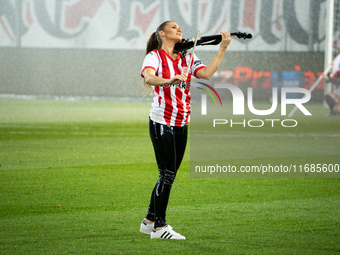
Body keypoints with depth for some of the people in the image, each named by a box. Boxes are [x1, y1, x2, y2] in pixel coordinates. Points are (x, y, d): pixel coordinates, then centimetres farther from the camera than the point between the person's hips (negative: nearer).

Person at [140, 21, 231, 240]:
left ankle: (150, 221, 25)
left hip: (181, 125, 7)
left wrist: (222, 49, -8)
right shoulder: (155, 57, -6)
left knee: (169, 174, 12)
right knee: (167, 173, -9)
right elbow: (148, 77, -26)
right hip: (162, 122, -7)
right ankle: (159, 227, -3)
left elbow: (207, 73, -4)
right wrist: (168, 81, -45)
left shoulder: (187, 58, 11)